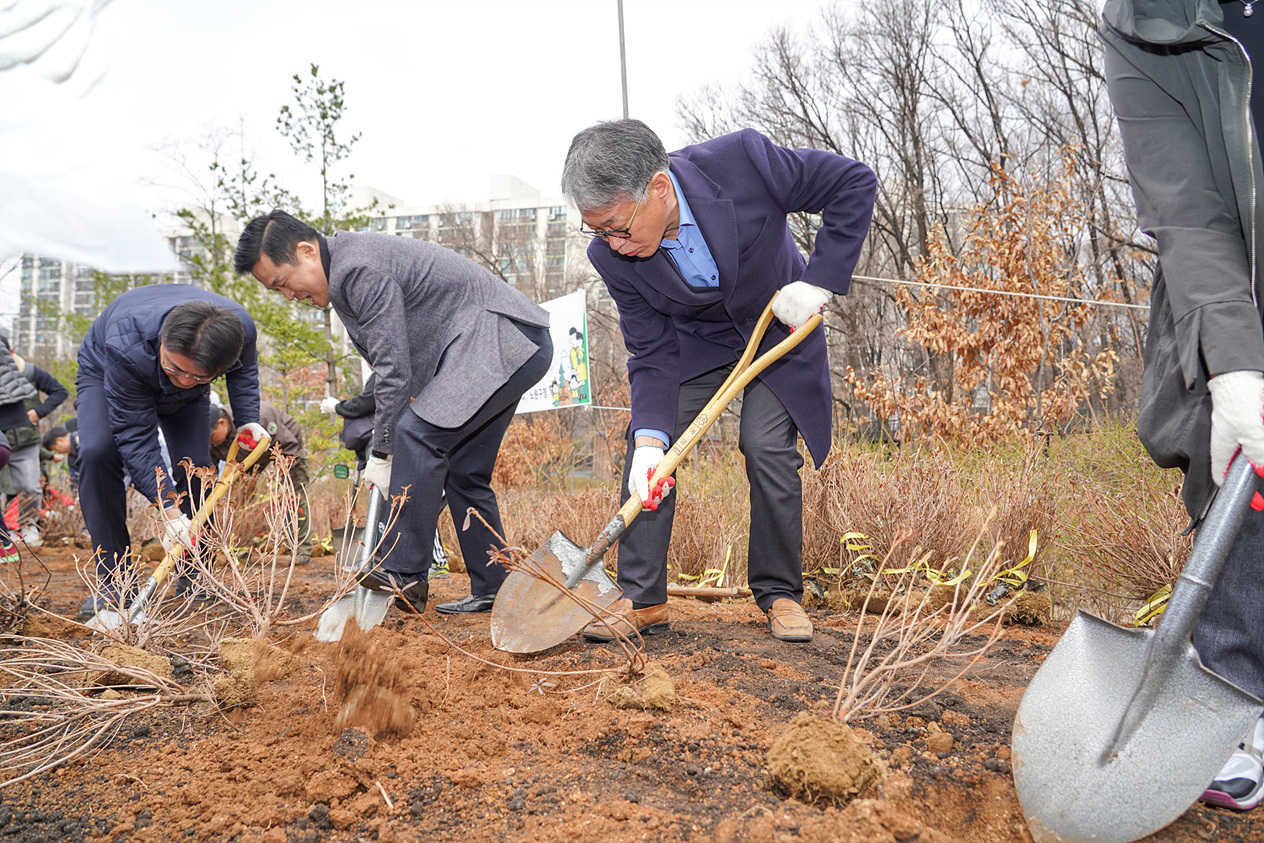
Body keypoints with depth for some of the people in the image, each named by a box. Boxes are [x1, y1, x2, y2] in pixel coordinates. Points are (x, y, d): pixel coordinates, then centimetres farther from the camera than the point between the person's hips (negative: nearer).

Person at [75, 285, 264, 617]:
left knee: (195, 465, -15)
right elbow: (135, 434, -39)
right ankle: (112, 580, -17)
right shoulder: (126, 347, -46)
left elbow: (244, 369, -7)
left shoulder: (242, 328, -36)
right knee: (97, 452, -26)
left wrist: (249, 420, -21)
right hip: (103, 371, -3)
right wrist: (169, 509, -43)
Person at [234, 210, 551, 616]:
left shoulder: (359, 270, -20)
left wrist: (381, 453, -12)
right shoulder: (345, 273, 13)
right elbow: (389, 362, 17)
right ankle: (493, 592, 15)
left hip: (503, 339, -11)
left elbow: (395, 369, -21)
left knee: (417, 432, -22)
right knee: (461, 472, 10)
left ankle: (405, 572, -20)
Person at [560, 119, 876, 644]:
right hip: (692, 339, 2)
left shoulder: (742, 161, -34)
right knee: (647, 443, -11)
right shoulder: (613, 255, -24)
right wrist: (650, 438, -31)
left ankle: (779, 593, 5)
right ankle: (641, 599, 0)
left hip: (781, 323, -2)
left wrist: (819, 281, -27)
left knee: (768, 448, -14)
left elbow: (854, 183, -23)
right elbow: (653, 355, -17)